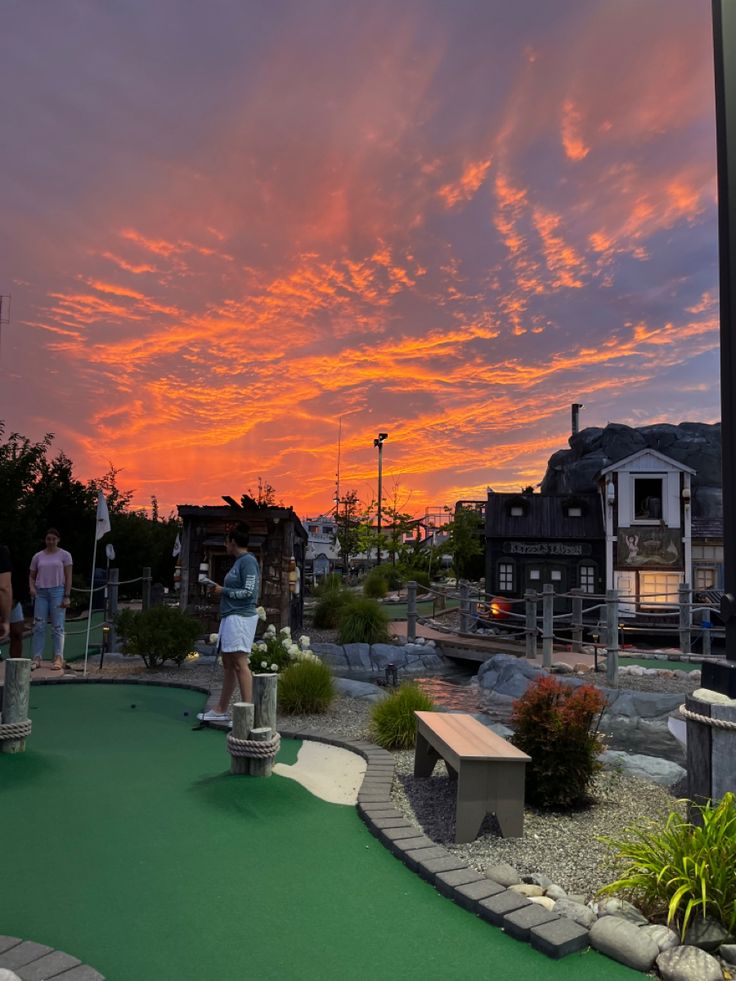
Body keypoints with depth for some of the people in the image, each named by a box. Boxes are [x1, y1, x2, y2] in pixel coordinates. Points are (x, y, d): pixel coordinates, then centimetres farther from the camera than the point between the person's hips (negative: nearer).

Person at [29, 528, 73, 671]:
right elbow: (32, 575, 15)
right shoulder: (38, 557, 12)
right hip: (41, 592, 3)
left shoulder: (64, 555, 4)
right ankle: (37, 658, 1)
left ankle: (58, 658, -5)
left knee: (58, 626, -5)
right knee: (38, 626, -1)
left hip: (57, 591, -3)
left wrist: (67, 596, -7)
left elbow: (68, 577, 1)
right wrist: (32, 587, -7)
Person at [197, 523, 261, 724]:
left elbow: (248, 592, -17)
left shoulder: (248, 561, -12)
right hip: (230, 617, 10)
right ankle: (222, 709, 21)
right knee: (228, 663, 13)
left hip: (240, 617, -10)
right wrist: (221, 590, 10)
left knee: (239, 664, -10)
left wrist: (223, 591, -9)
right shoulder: (238, 562, 17)